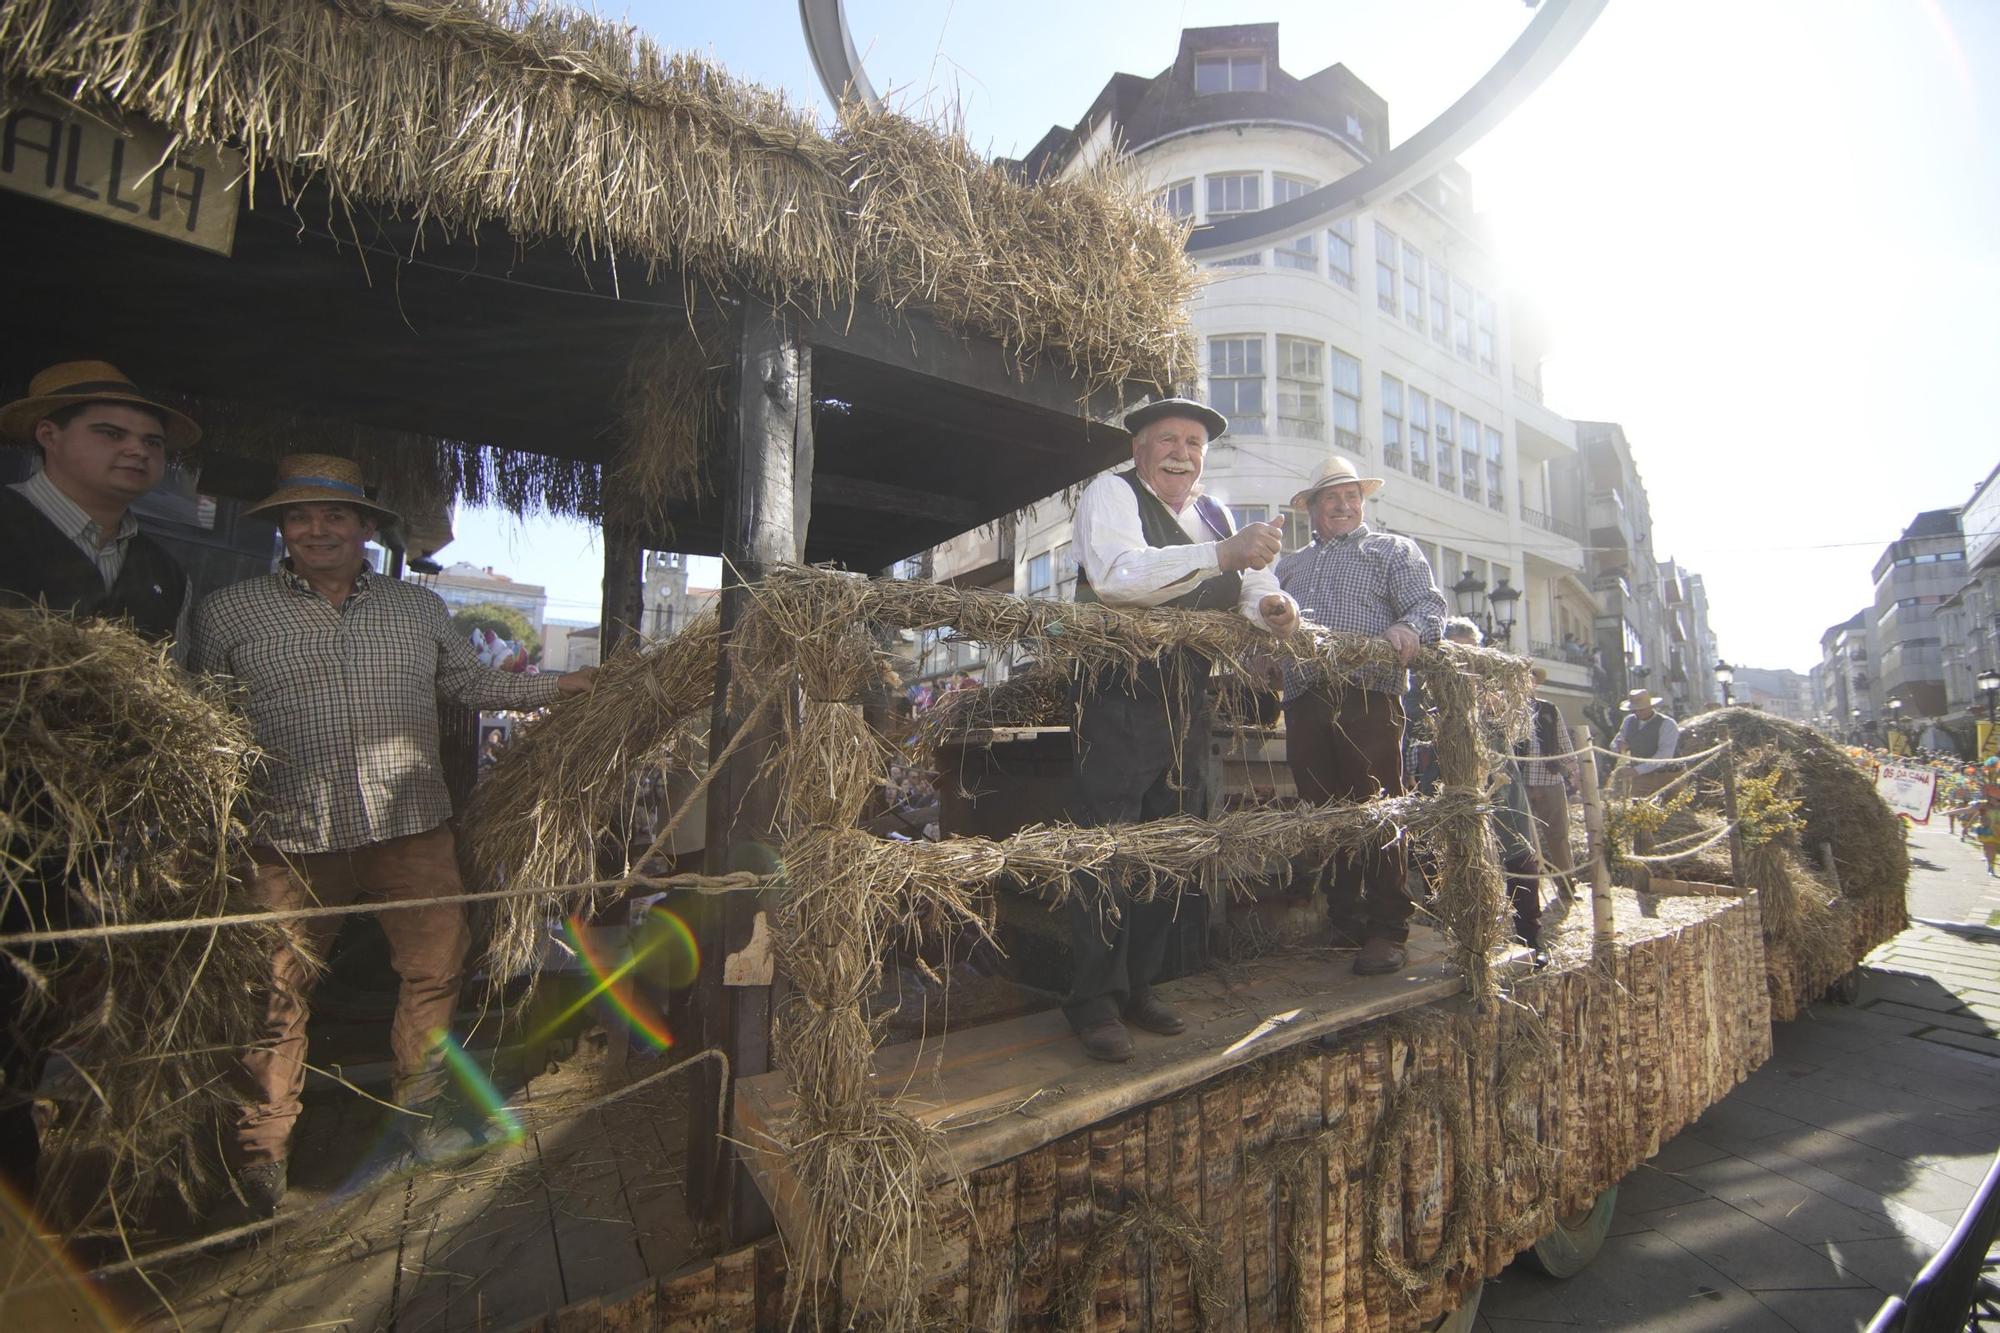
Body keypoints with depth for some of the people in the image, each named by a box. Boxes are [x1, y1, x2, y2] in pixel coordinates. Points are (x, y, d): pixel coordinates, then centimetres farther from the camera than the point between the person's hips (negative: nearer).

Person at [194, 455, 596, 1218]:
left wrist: (563, 686, 7)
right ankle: (260, 1149, 28)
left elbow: (473, 686, 15)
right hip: (289, 842, -1)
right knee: (276, 992, 8)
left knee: (436, 968, 10)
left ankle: (421, 1106, 32)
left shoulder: (419, 610, 9)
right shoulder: (228, 614, 4)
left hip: (412, 829, 2)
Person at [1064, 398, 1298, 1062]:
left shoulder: (1214, 513, 18)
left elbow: (1246, 589, 17)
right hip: (1119, 698, -7)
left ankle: (1139, 986, 27)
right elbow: (1117, 574, -23)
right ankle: (1093, 1000, 9)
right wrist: (1223, 554, -30)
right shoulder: (1110, 493, -3)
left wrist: (1270, 605, -8)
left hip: (1187, 703, 7)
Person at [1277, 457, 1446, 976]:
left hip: (1368, 696, -4)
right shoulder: (1290, 565, 28)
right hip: (1304, 700, 4)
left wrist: (1410, 630, -19)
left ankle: (1388, 932, 1)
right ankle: (1344, 923, 17)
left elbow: (1429, 605, 1)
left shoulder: (1393, 550, 16)